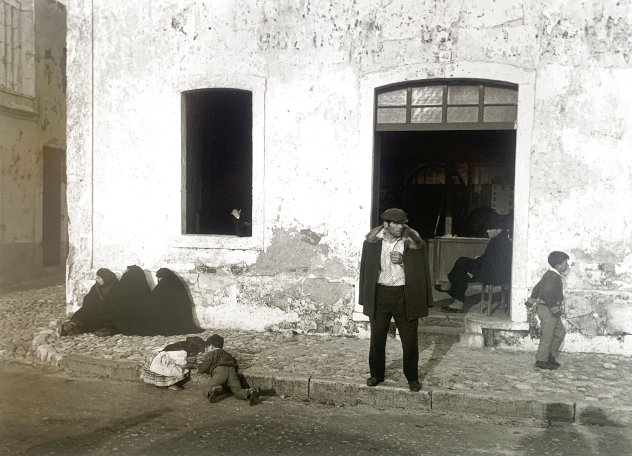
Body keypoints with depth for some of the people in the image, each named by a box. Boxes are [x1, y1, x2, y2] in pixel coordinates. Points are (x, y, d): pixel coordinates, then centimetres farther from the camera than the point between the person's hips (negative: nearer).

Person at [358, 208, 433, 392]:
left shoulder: (414, 242, -5)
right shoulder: (372, 242, -1)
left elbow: (420, 269, -1)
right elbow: (366, 268, 5)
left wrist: (402, 261, -18)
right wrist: (366, 299, 4)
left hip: (405, 295, -1)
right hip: (380, 294, 1)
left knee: (409, 339, 4)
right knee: (377, 337, 10)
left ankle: (412, 377, 22)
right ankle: (376, 374, 28)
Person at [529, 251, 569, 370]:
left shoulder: (550, 275, 13)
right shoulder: (553, 276, -19)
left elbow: (536, 288, 20)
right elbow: (547, 294, -29)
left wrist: (534, 300, 22)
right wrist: (554, 309, -22)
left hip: (552, 310, 10)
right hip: (547, 310, -10)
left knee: (560, 332, 16)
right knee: (547, 335, -3)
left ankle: (550, 356, 23)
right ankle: (541, 360, 6)